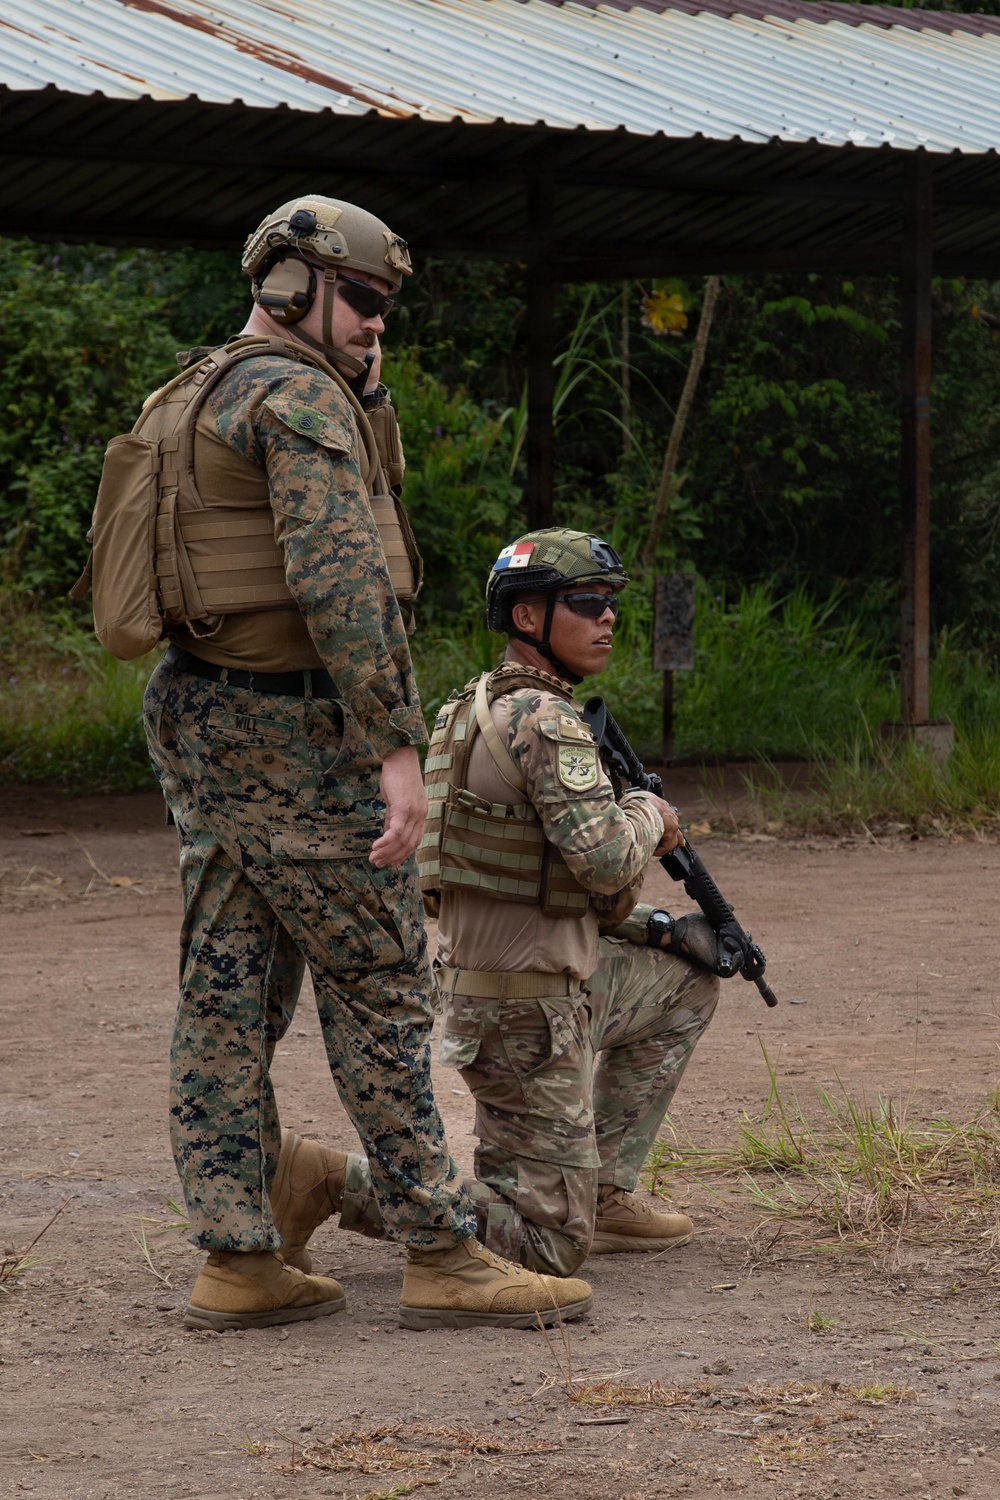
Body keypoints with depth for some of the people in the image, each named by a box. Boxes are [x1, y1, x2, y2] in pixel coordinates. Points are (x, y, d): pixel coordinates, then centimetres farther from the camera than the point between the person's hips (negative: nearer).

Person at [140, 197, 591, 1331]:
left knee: (228, 991, 8)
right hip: (292, 729, -9)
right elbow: (338, 577, -23)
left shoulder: (192, 398, 18)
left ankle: (237, 1259, 9)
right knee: (380, 990, -4)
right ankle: (443, 1257, 0)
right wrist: (395, 747, -25)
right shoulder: (297, 396, -13)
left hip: (199, 720, 9)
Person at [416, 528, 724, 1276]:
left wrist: (654, 929, 13)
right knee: (551, 1247, -6)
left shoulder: (487, 708, 14)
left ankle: (602, 1190, 22)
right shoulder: (543, 719, -17)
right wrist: (648, 813, -6)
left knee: (688, 980, 27)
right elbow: (605, 861, -27)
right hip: (525, 1013, -10)